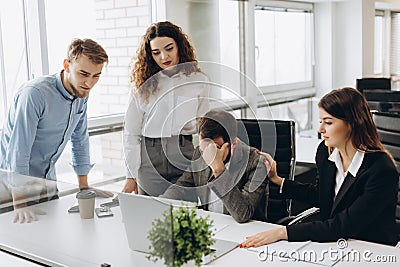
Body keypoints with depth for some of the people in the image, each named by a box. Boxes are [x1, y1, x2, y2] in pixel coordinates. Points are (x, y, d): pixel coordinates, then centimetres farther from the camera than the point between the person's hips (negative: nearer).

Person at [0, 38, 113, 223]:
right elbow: (18, 151, -28)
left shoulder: (81, 94, -3)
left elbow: (80, 140, 8)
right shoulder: (35, 93, -26)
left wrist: (84, 186, 9)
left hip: (47, 180, 7)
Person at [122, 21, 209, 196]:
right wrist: (131, 177, 3)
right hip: (150, 161, 0)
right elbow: (131, 134, 6)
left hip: (186, 156, 0)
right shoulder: (144, 85, 4)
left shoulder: (197, 80, 5)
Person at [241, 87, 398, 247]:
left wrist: (283, 232, -28)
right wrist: (276, 180, 10)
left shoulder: (382, 170, -22)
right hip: (331, 244, 6)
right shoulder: (325, 151, -3)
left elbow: (344, 226, -24)